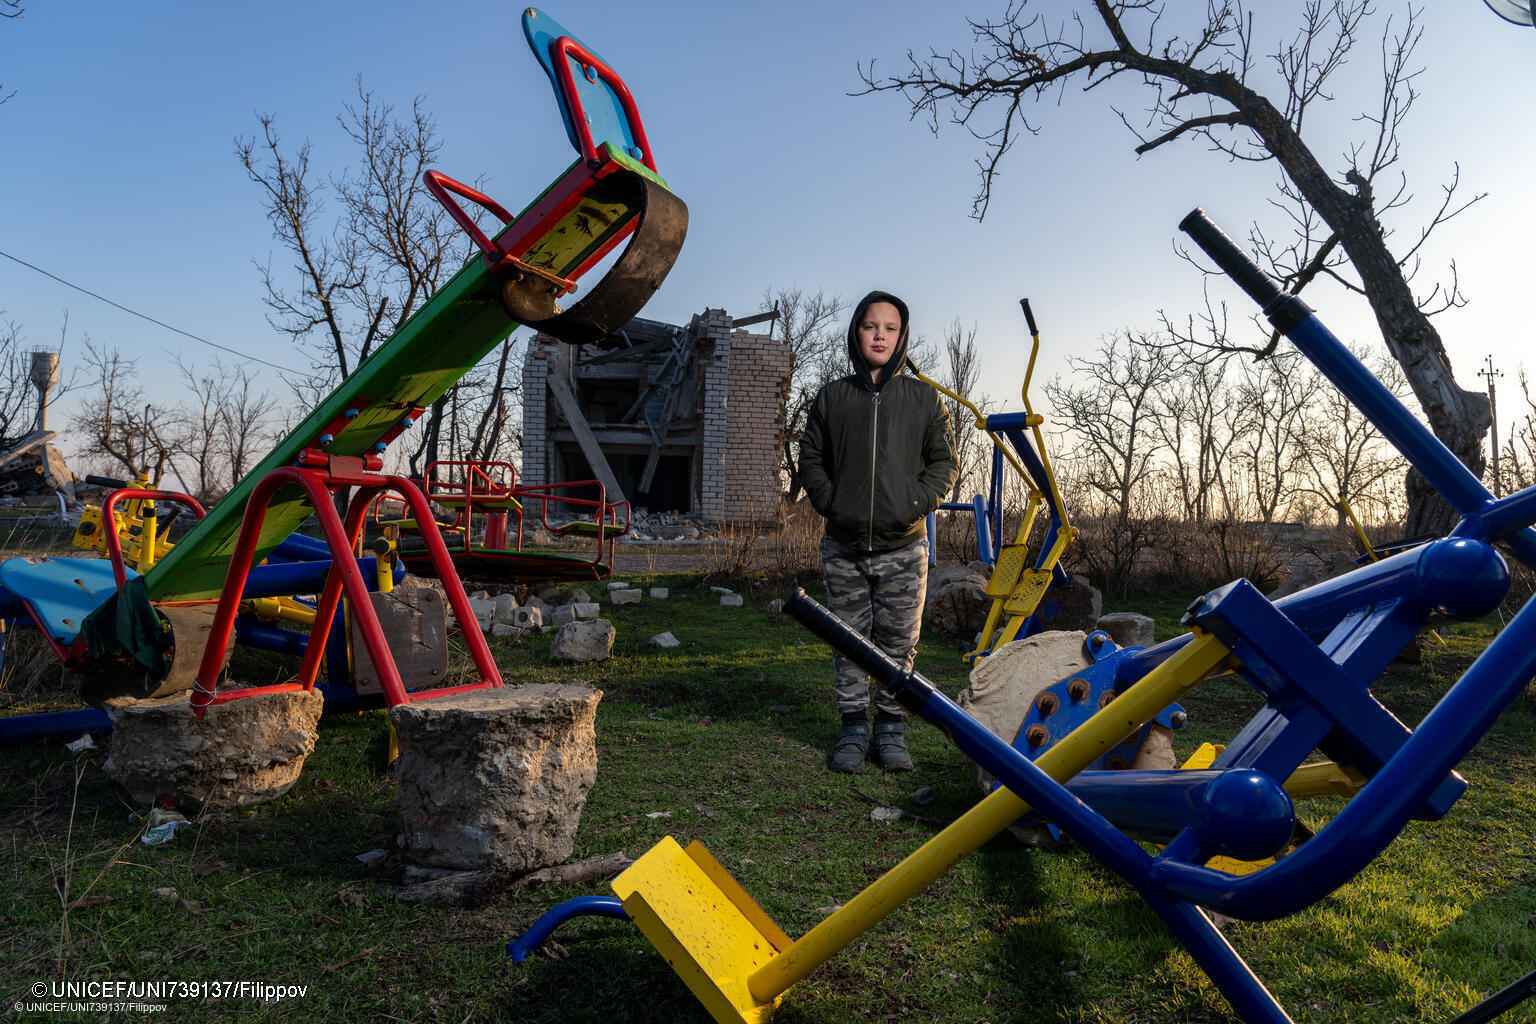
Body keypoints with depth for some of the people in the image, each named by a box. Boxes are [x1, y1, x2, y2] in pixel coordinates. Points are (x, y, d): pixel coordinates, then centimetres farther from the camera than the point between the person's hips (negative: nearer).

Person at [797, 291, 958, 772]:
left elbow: (945, 461, 9)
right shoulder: (832, 397, 7)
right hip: (844, 547, 1)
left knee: (898, 644, 5)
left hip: (904, 547, 0)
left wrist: (917, 503, -7)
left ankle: (892, 731, 19)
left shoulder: (924, 398, 5)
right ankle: (853, 729, 19)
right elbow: (810, 458, 12)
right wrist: (829, 502, -3)